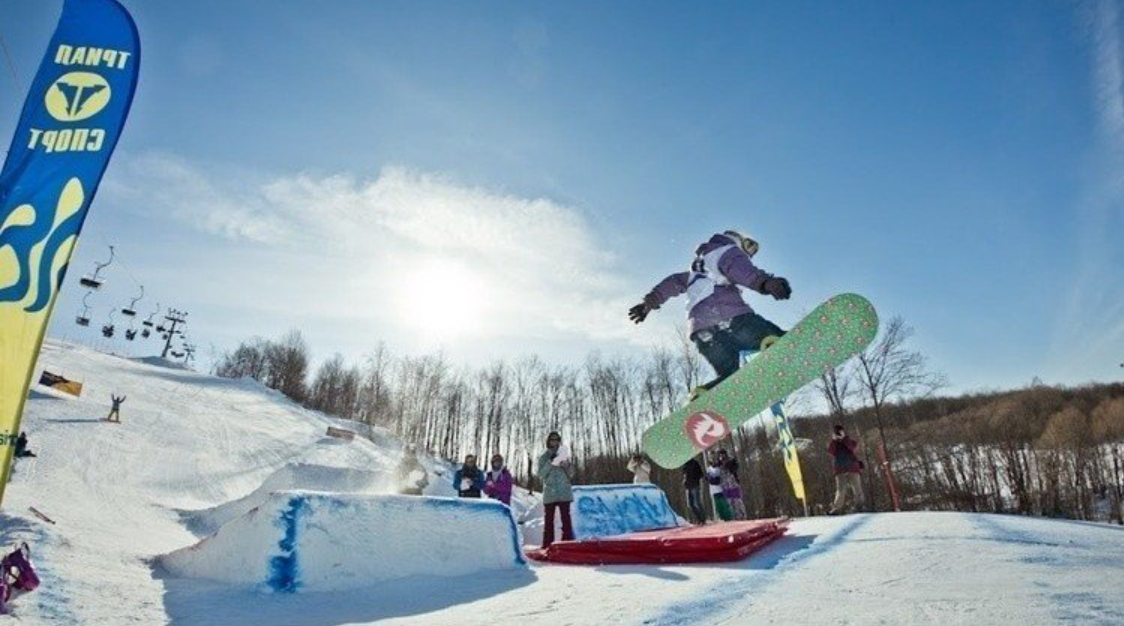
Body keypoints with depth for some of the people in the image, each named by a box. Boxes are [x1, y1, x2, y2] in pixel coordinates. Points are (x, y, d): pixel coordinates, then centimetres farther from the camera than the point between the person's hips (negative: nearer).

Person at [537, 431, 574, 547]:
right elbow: (541, 475, -3)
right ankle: (547, 546, 4)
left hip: (564, 493, 0)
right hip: (549, 493, 0)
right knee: (548, 520, 0)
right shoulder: (543, 457, 7)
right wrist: (550, 462, -14)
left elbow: (571, 474, 7)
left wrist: (566, 466, -14)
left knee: (566, 519, -4)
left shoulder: (565, 454, 10)